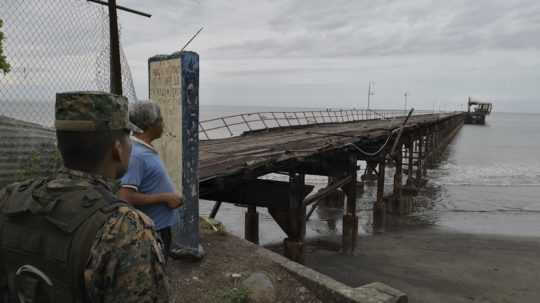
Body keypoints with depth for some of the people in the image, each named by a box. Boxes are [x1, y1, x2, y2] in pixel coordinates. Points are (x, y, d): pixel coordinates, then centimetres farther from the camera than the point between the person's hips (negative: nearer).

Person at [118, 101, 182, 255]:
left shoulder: (146, 149, 6)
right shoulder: (136, 155, -24)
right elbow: (126, 197, -29)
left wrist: (171, 196, 7)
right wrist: (165, 197, -23)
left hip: (160, 226, 9)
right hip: (151, 230, -9)